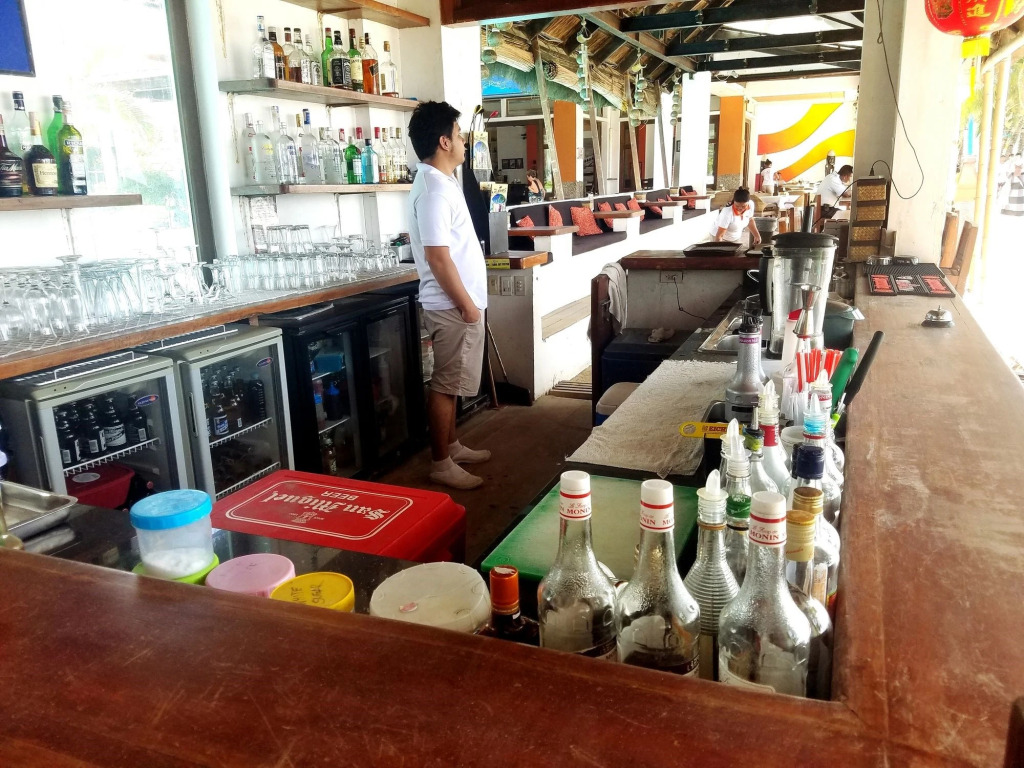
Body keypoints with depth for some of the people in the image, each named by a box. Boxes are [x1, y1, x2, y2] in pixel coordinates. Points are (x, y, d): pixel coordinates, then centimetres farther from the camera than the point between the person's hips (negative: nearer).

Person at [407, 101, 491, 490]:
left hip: (458, 301, 10)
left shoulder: (440, 182, 13)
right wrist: (466, 304, -18)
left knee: (451, 381, 18)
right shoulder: (434, 189, -20)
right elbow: (437, 257, -24)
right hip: (452, 305, -10)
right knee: (446, 384, -1)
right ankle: (441, 463, 9)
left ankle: (452, 446, 30)